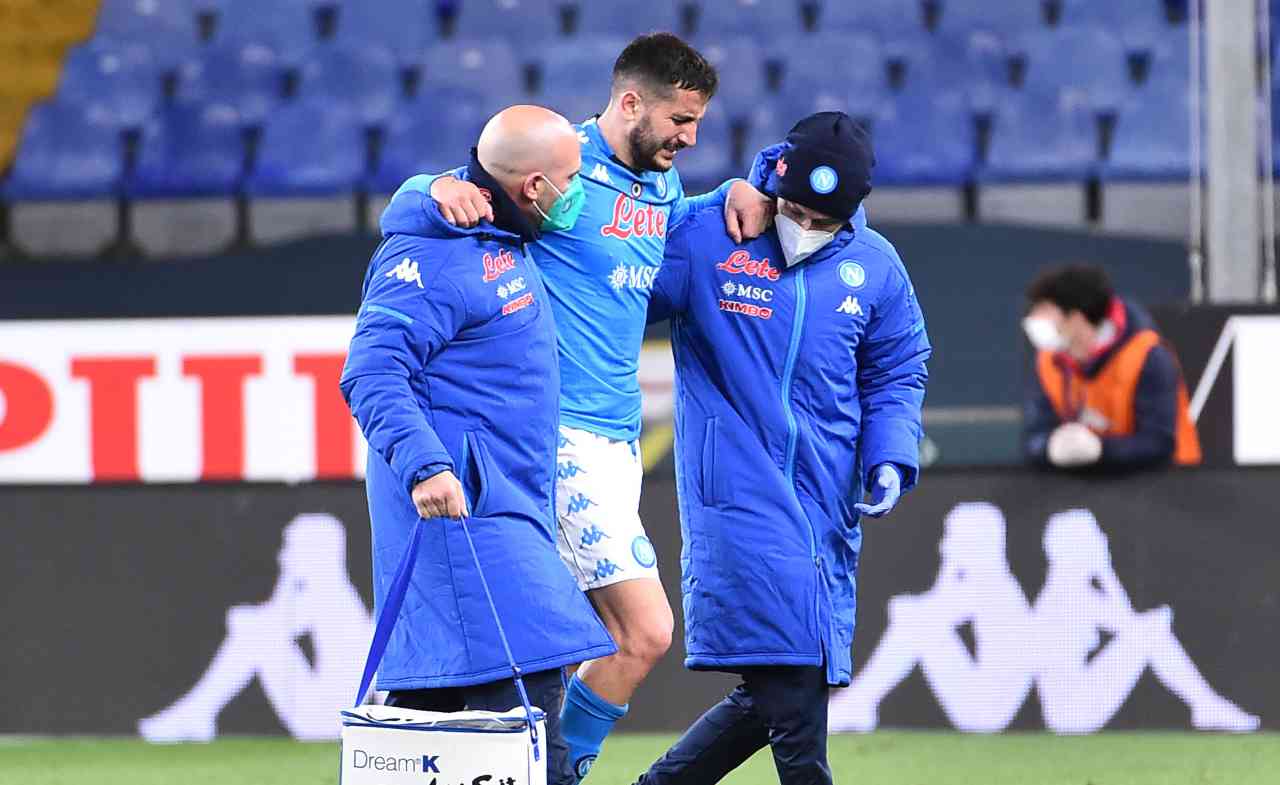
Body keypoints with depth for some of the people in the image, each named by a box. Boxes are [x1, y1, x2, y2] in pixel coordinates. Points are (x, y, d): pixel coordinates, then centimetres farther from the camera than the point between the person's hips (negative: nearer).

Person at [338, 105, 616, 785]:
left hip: (505, 504, 10)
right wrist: (423, 464, -35)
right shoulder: (435, 258, -16)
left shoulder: (505, 242, 15)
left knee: (428, 690, 11)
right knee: (525, 692, -16)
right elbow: (372, 373, -22)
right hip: (456, 502, -10)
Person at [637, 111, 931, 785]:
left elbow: (896, 376, 16)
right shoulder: (705, 240, -5)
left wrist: (890, 460, 2)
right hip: (739, 495, -5)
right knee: (792, 684, -15)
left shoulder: (875, 268, 8)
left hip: (827, 503, 5)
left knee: (771, 693, 7)